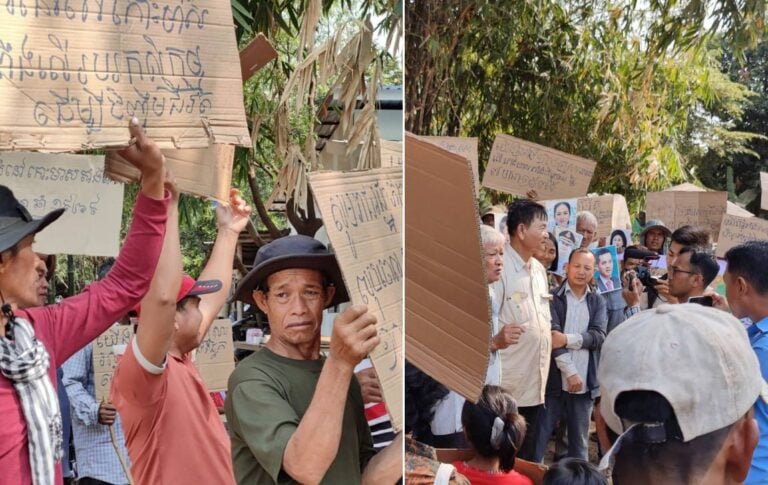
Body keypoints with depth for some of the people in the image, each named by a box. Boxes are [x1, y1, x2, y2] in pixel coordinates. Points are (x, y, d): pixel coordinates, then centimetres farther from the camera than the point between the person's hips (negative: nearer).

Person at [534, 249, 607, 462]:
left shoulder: (598, 302, 10)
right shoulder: (552, 298, -1)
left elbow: (599, 336, -3)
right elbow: (552, 336, -11)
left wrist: (568, 339, -18)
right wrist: (570, 372, -16)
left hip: (585, 383, 3)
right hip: (554, 381, -3)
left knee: (580, 444, 11)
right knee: (538, 440, 1)